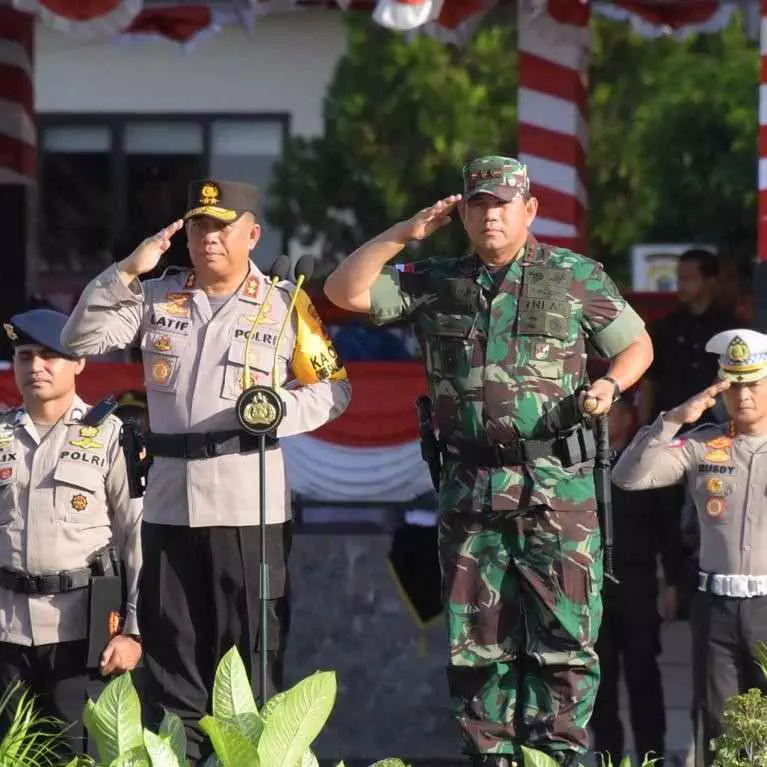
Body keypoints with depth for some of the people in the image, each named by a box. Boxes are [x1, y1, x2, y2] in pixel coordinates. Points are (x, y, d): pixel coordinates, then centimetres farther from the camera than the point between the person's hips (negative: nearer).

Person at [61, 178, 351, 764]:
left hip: (250, 506, -3)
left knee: (252, 652, -1)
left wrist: (283, 408, -13)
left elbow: (334, 387, 6)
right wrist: (127, 273, -7)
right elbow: (82, 340, 3)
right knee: (172, 650, 8)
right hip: (168, 503, 3)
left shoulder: (285, 305, 3)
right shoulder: (158, 296, 10)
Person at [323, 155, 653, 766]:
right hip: (471, 487, 3)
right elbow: (345, 291, 7)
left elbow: (638, 345, 12)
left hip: (558, 488, -3)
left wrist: (609, 385, -8)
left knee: (564, 635, -6)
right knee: (476, 640, 5)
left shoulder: (576, 278, 5)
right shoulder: (436, 284, 10)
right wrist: (405, 234, -1)